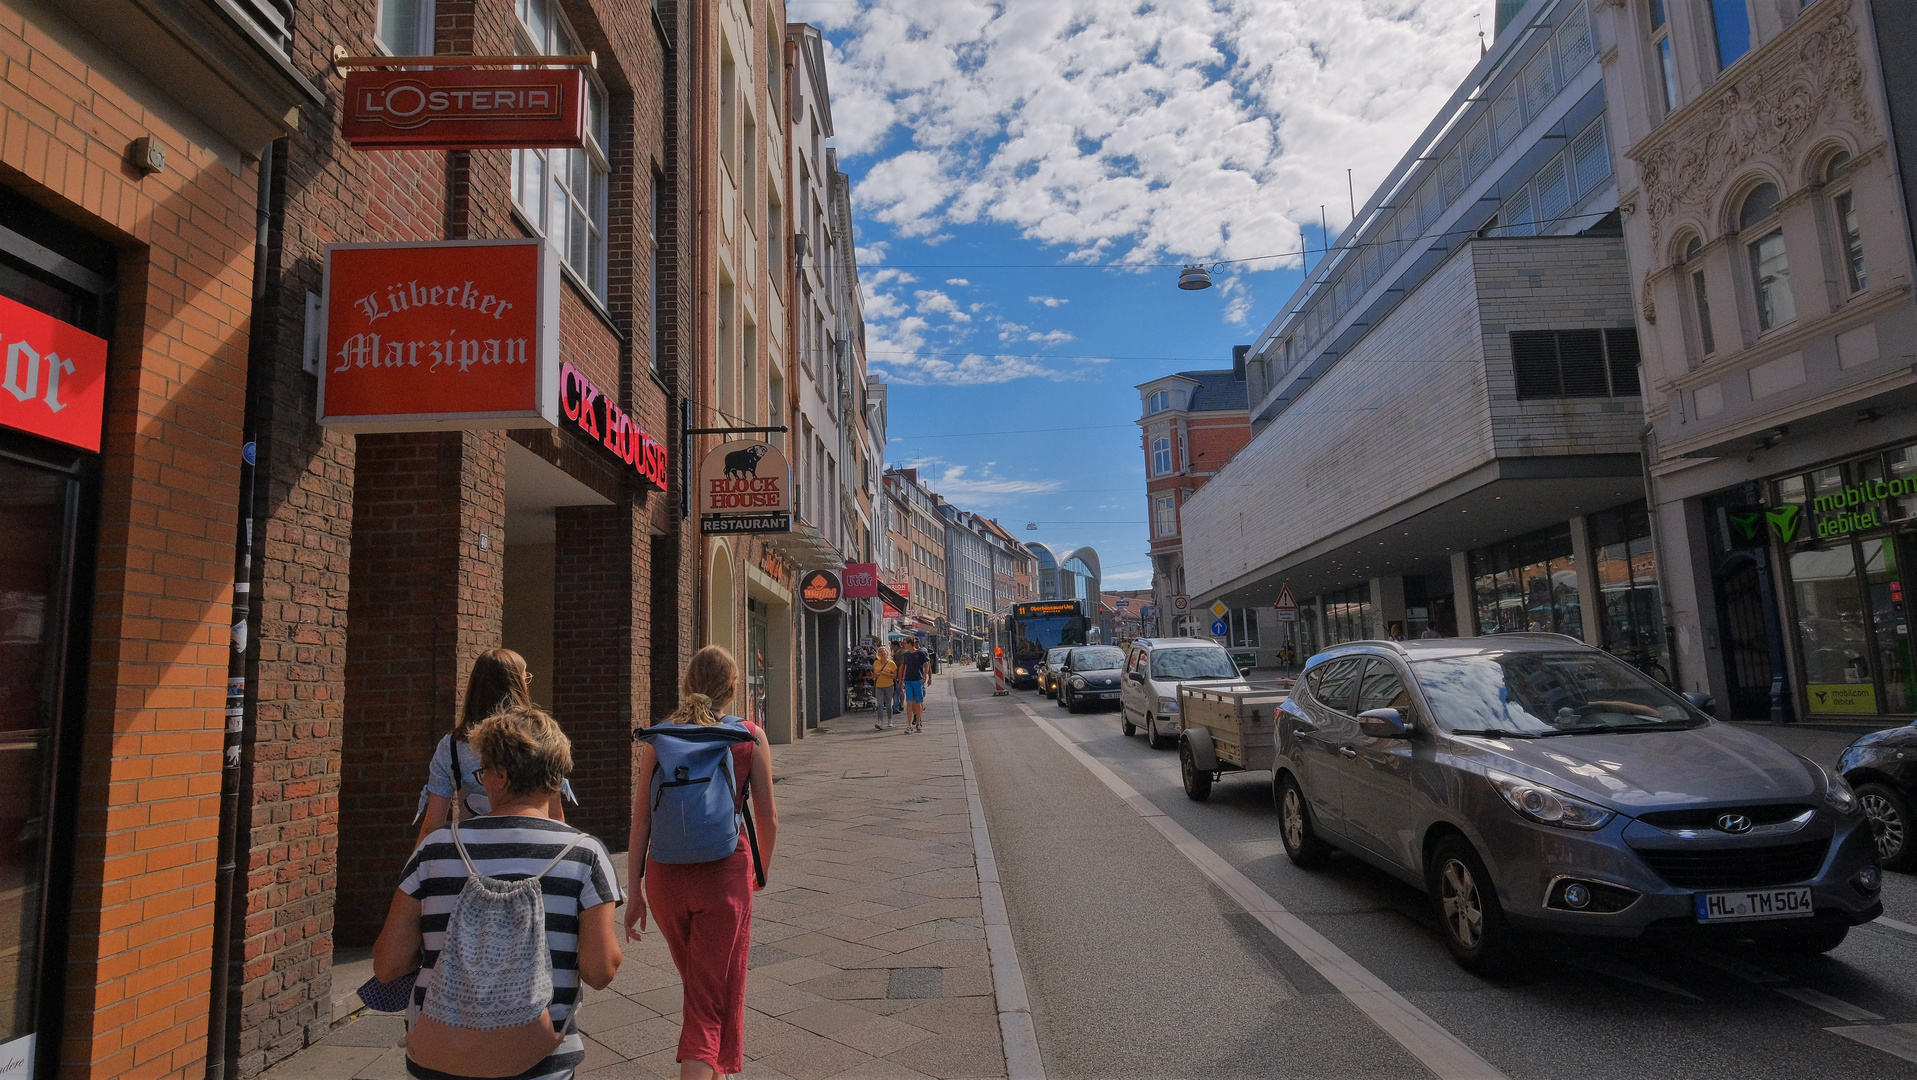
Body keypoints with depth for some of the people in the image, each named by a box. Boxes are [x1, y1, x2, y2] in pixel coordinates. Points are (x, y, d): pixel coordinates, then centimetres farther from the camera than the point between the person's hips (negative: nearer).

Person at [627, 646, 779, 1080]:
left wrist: (635, 892, 5)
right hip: (725, 871, -3)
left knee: (696, 982, 27)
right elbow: (768, 818, 0)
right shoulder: (749, 736, -5)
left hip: (665, 874, 3)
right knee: (713, 999, 7)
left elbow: (641, 818, -2)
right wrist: (763, 870, 17)